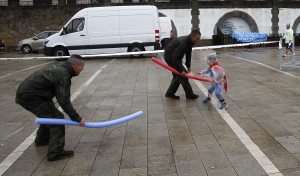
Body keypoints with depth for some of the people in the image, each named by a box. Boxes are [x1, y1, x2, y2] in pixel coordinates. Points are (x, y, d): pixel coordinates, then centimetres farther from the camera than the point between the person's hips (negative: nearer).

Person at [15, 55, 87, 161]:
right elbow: (64, 101, -20)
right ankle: (55, 152, -9)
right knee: (56, 118, -10)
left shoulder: (59, 68, 12)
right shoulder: (63, 75, -19)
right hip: (29, 96, -10)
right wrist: (77, 119, -13)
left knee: (49, 114, 26)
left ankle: (41, 139, 46)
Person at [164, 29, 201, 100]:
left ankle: (170, 93, 15)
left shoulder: (190, 41, -2)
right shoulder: (183, 43, -32)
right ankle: (189, 94, 3)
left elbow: (188, 54, 12)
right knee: (182, 75, -7)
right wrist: (181, 70, -30)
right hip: (170, 57, -10)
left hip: (176, 57, 10)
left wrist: (188, 66, 11)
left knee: (177, 75, 10)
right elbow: (175, 57, -33)